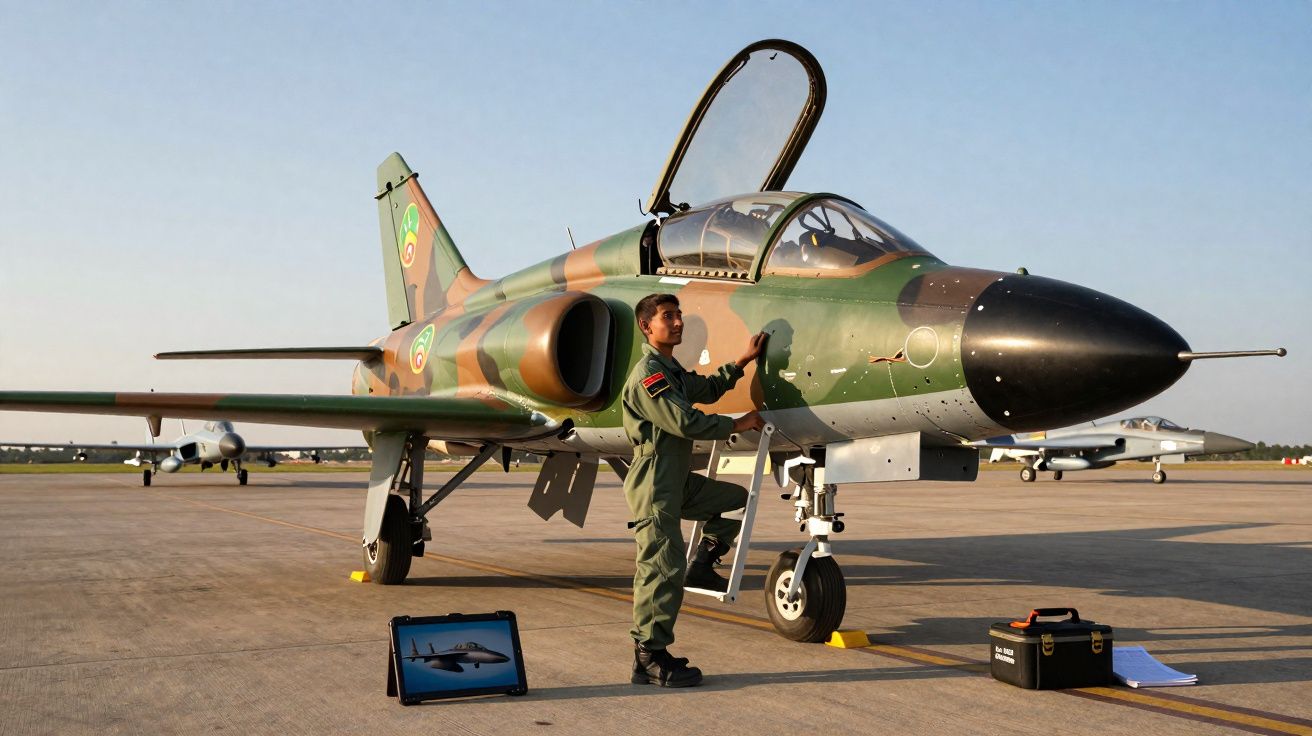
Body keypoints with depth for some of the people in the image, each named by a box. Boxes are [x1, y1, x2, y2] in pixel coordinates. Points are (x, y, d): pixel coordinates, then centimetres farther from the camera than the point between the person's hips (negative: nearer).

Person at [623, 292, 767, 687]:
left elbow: (708, 388, 34)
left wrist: (744, 360, 28)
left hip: (679, 481, 10)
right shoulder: (648, 373, -14)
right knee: (662, 569, -9)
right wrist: (737, 424, -12)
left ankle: (702, 565, 20)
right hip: (654, 483, -10)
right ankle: (650, 657, -4)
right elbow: (684, 421, -22)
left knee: (738, 498, 21)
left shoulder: (671, 370, 19)